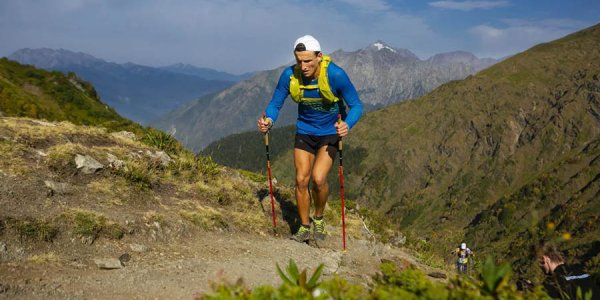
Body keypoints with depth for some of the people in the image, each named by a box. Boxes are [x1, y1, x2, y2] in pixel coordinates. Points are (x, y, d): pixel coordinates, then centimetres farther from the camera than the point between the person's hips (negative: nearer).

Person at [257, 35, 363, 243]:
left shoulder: (335, 74, -25)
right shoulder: (289, 75, -17)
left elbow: (356, 106, -18)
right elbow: (275, 103, -6)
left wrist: (347, 125, -39)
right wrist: (269, 120, -28)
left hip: (331, 132, -3)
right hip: (304, 131, 3)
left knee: (318, 179, -17)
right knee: (301, 180, -2)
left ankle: (319, 218, 12)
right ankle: (305, 227, 17)